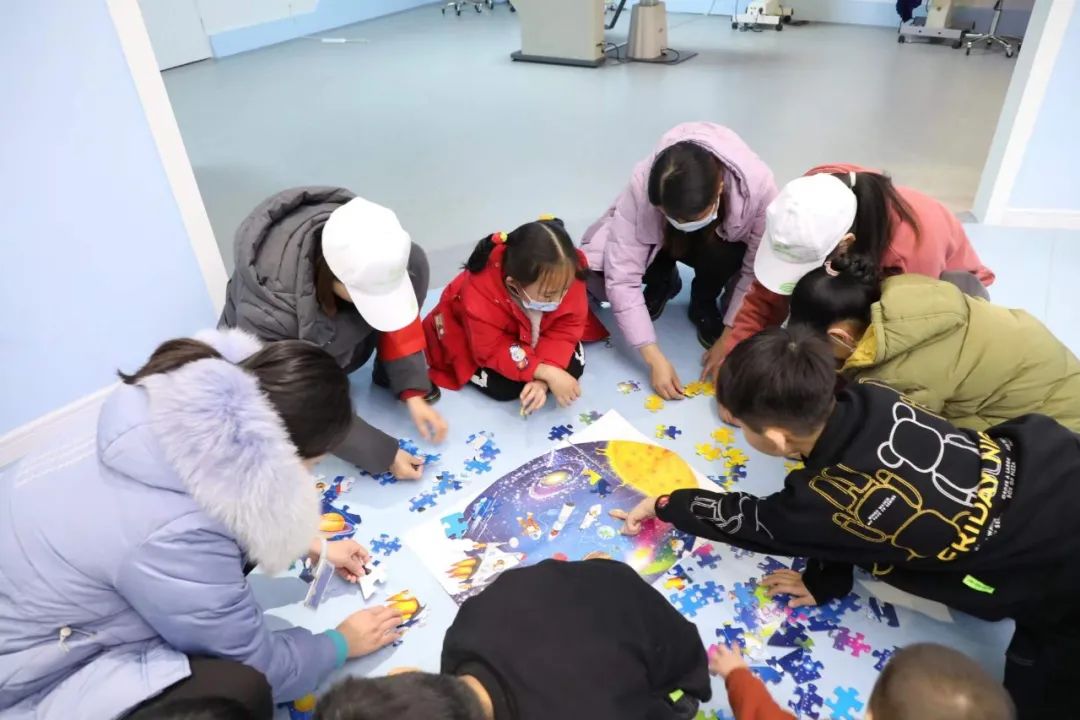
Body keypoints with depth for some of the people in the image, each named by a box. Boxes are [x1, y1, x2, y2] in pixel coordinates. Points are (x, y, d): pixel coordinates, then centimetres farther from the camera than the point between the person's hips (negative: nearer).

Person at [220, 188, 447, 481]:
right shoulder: (266, 308, -41)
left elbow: (395, 311, -14)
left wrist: (413, 392, -21)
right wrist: (385, 455, -29)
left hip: (330, 337, 4)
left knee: (415, 261, -20)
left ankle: (389, 373, -5)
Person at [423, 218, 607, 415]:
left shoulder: (566, 274, -33)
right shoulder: (480, 296, -42)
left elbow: (565, 330, -23)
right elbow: (493, 352, -31)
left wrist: (543, 379, -36)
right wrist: (546, 373, -40)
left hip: (532, 333, 3)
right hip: (479, 341, -2)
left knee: (573, 366, -13)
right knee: (501, 385, -22)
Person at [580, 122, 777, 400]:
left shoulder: (758, 185, -36)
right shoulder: (642, 184, -36)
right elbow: (622, 276, -36)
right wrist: (654, 358, -38)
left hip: (722, 243, 0)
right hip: (660, 241, 0)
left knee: (723, 257, -37)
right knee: (596, 275, -27)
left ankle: (703, 304, -2)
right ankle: (663, 283, 4)